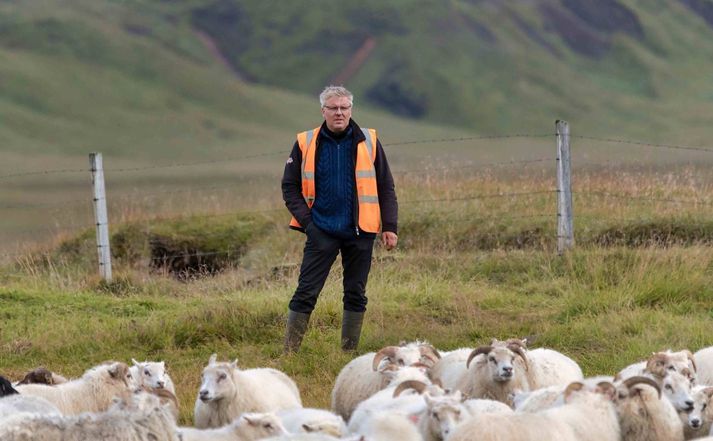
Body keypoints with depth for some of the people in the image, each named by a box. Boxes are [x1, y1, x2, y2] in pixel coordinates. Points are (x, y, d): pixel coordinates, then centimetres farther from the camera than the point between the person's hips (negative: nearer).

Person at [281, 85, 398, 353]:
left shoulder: (368, 142, 3)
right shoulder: (306, 144, 1)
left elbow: (385, 188, 7)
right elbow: (290, 187, 7)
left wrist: (389, 227, 1)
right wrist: (306, 220, -6)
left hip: (359, 231, 1)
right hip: (322, 231, -1)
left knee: (356, 295, 7)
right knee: (306, 292, -5)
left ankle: (349, 352, 16)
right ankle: (289, 354, -2)